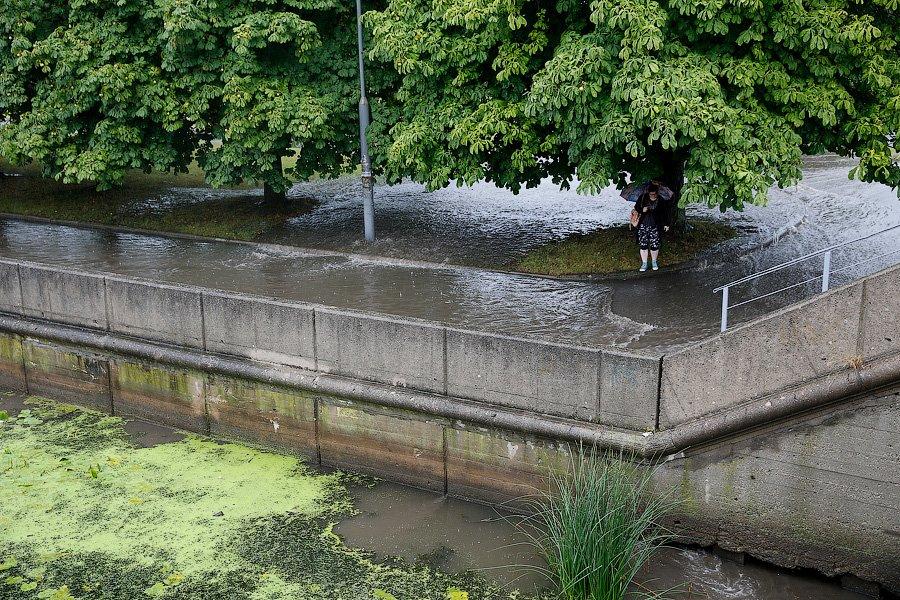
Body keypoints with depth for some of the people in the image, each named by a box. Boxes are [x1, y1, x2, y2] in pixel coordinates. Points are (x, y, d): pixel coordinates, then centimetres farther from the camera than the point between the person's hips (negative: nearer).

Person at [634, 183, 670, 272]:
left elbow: (665, 213, 9)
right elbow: (636, 207, 9)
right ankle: (644, 263, 14)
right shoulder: (643, 197, -2)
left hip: (654, 226, -1)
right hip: (643, 225, 1)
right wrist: (642, 210, -12)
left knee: (654, 245, 0)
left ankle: (654, 262, 21)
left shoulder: (661, 201, -1)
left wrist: (666, 224, 7)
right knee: (643, 244, 2)